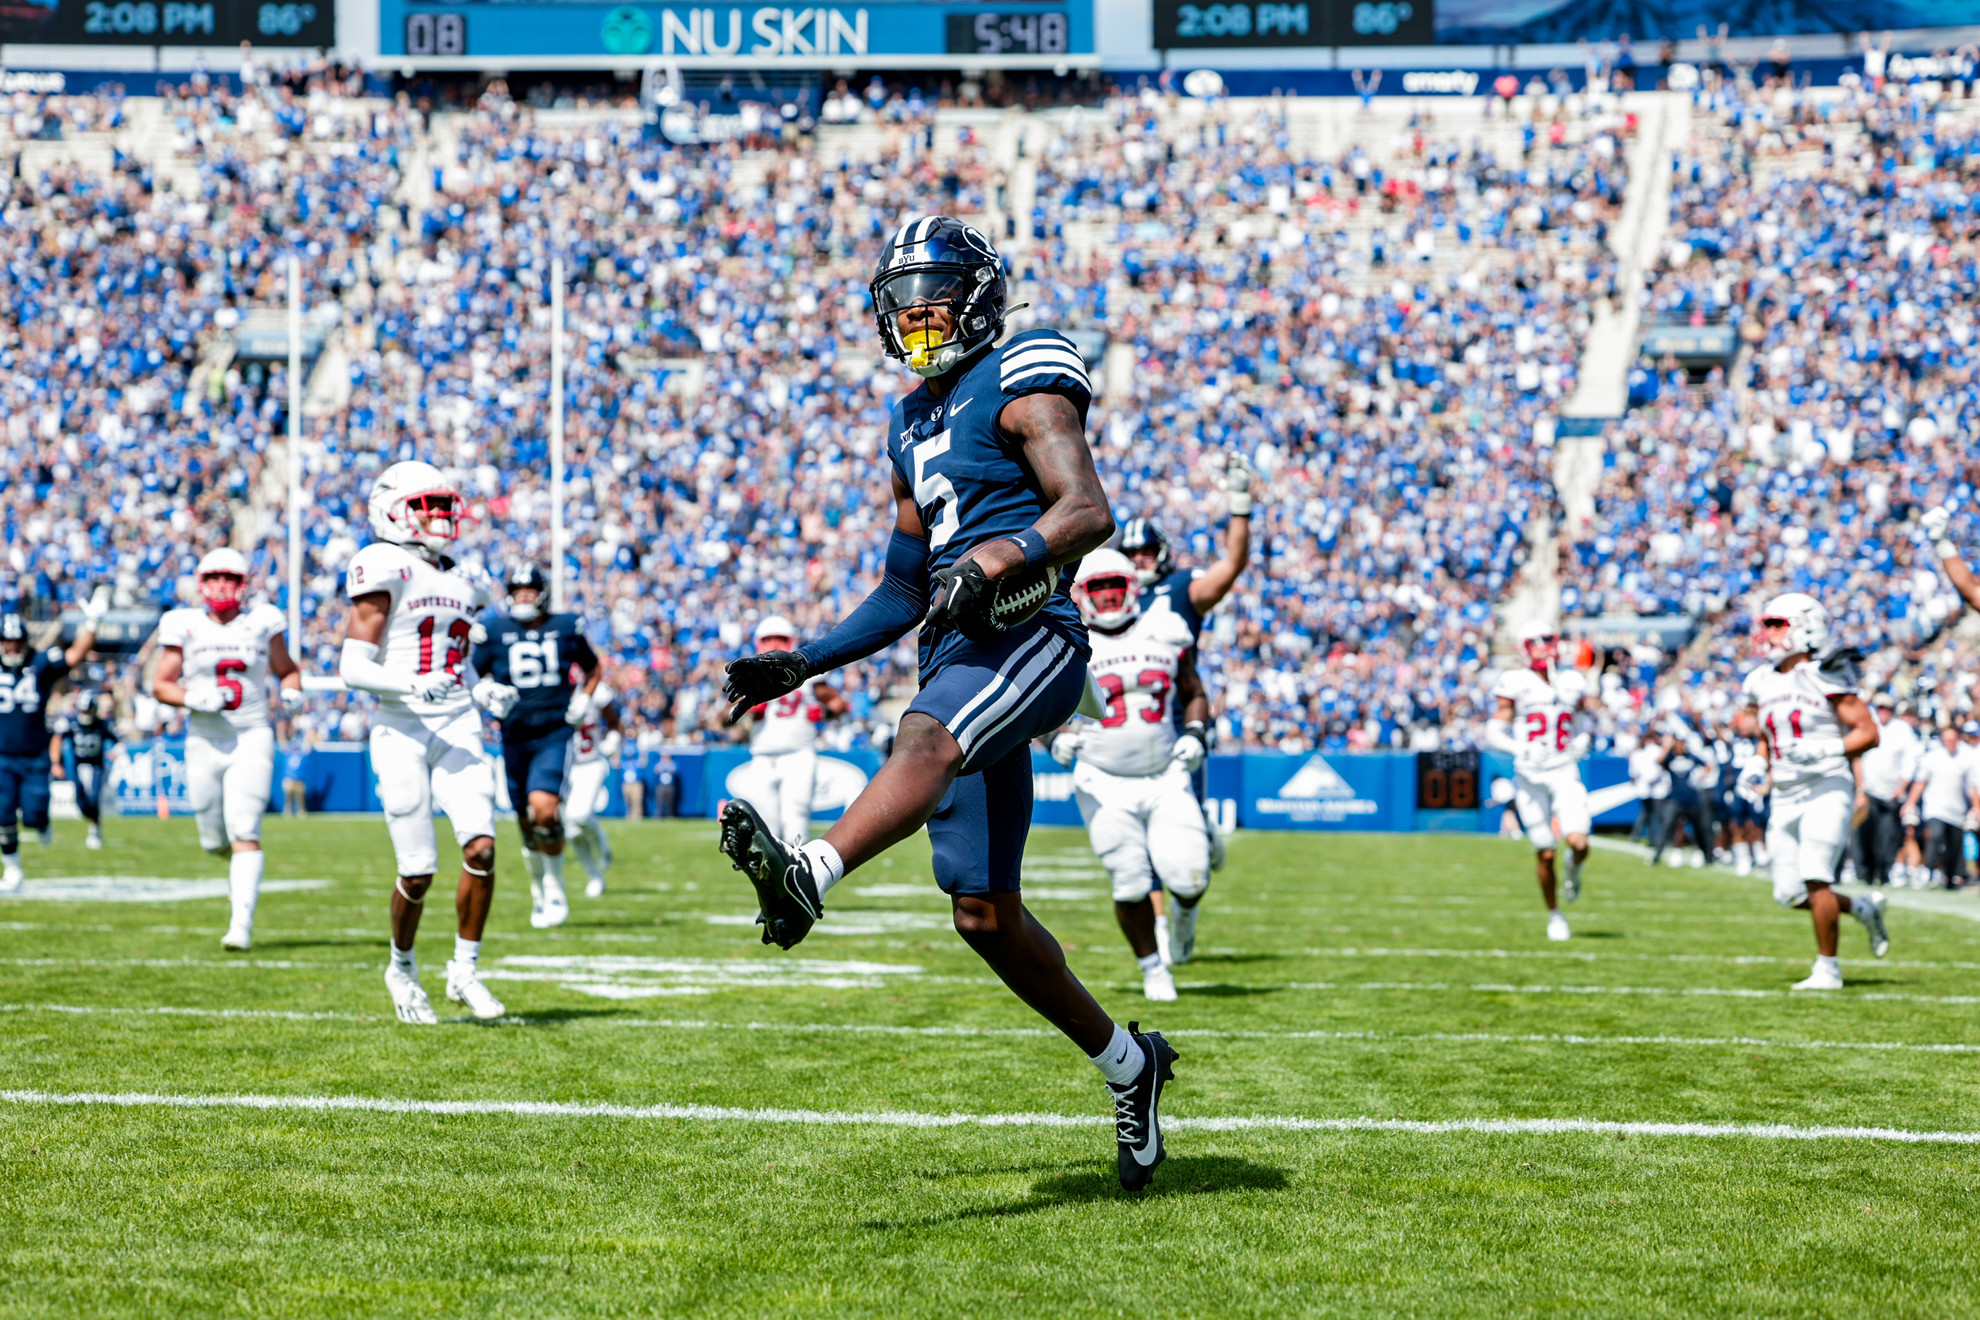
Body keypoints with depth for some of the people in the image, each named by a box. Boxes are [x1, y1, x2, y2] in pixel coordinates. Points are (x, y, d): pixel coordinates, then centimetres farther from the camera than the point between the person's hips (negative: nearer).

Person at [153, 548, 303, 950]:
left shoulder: (262, 624, 2)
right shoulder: (185, 627, 0)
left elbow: (287, 670, 17)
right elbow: (161, 685, 2)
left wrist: (292, 691, -6)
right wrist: (196, 699, -16)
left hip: (252, 738, -2)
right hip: (204, 742, 2)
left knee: (244, 832, -15)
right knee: (214, 841, 9)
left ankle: (242, 924, -19)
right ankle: (239, 863, 46)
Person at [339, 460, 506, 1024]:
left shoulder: (464, 583, 15)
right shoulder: (386, 570, -7)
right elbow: (353, 668, -12)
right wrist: (411, 684, -26)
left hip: (457, 728, 5)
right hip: (403, 733, -5)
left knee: (481, 847, -14)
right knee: (418, 873, -3)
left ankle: (465, 969, 2)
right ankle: (402, 968, 24)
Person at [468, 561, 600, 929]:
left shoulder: (566, 628, 4)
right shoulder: (493, 630, 1)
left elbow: (592, 667, 21)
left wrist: (583, 698, 5)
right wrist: (484, 693, -12)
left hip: (555, 733, -2)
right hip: (515, 736, 2)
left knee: (544, 807, -22)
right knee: (528, 824, 8)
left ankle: (555, 888, -4)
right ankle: (539, 893, 29)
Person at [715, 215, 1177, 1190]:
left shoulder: (1021, 380, 2)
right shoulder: (913, 425, 25)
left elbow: (1088, 512, -12)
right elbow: (906, 592, 29)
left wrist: (995, 559, -28)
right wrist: (802, 664, 20)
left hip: (1031, 638, -8)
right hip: (959, 654, 8)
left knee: (928, 740, -38)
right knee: (983, 911, 3)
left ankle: (809, 875, -65)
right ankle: (1123, 1060, 18)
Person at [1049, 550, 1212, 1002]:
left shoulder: (1165, 635, 6)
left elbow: (1195, 695, 17)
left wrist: (1194, 733, -2)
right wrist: (1057, 738, -12)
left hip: (1166, 777, 1)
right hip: (1106, 785, -1)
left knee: (1189, 876, -12)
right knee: (1131, 884, -7)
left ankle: (1185, 911, 27)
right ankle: (1153, 968, 17)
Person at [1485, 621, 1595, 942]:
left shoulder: (1572, 682, 8)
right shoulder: (1515, 684, -3)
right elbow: (1494, 733, -3)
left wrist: (1582, 742, 2)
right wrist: (1520, 750, -20)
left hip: (1565, 772, 2)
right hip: (1530, 775, -2)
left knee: (1578, 843, -17)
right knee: (1545, 853, 2)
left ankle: (1573, 869, 21)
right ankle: (1554, 915, 22)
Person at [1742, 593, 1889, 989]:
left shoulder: (1825, 677, -9)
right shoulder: (1763, 683, 11)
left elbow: (1868, 733, -11)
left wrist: (1823, 751, -22)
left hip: (1827, 789, -7)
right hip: (1784, 796, 7)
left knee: (1815, 878, -16)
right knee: (1790, 894, 4)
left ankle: (1828, 968, -4)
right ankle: (1863, 907, 28)